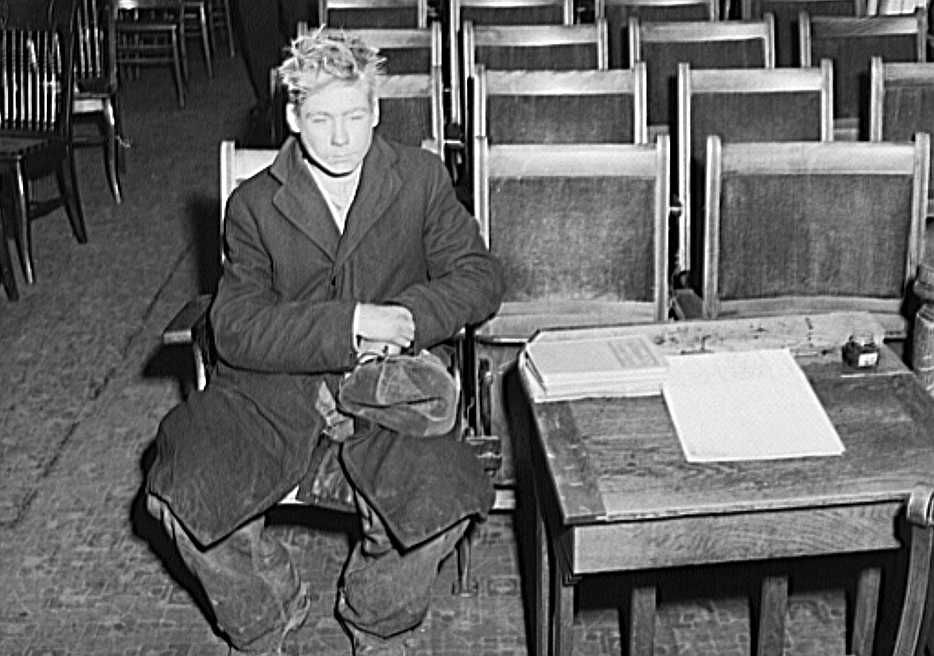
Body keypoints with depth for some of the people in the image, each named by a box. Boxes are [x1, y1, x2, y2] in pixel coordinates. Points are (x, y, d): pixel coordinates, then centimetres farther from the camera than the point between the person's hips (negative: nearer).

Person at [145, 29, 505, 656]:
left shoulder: (421, 177, 2)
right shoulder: (255, 204, -1)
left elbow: (479, 278, 1)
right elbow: (236, 327, -10)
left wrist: (405, 317, -18)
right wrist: (350, 324, -23)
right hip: (275, 383, 1)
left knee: (438, 500, -27)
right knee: (184, 494, -21)